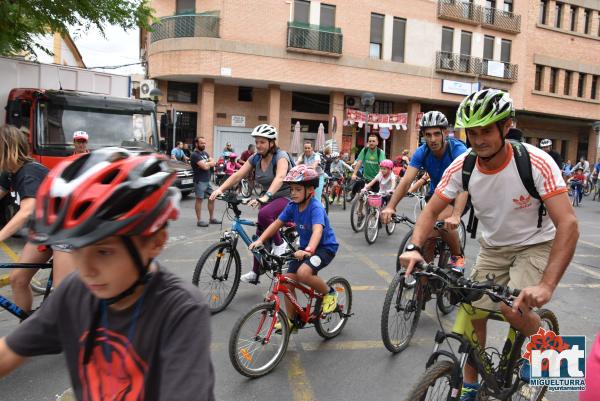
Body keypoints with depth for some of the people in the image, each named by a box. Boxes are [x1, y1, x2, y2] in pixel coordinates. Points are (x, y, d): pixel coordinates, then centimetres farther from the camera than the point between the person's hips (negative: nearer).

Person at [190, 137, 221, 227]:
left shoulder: (205, 153, 15)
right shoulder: (195, 154, -13)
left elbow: (214, 163, 8)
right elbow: (205, 167, -21)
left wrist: (207, 163, -11)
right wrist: (210, 163, -1)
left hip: (208, 180, 8)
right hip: (200, 181, -8)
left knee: (212, 198, 11)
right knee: (199, 200, -2)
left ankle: (212, 218, 21)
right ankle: (199, 220, 5)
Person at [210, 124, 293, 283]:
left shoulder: (281, 156, -20)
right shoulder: (255, 158, -1)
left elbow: (279, 178, -38)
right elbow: (237, 175, -9)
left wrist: (265, 197, -55)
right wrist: (220, 189, -26)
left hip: (287, 197, -7)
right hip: (270, 199, 7)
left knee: (264, 214, -36)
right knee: (260, 235, 7)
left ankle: (280, 244, -12)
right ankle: (255, 273, 22)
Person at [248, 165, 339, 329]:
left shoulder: (316, 207, -25)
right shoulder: (292, 206, -5)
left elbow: (317, 230, -41)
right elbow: (276, 224, -1)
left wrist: (308, 250, -57)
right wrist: (260, 240, -14)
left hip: (325, 247, -7)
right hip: (305, 248, 7)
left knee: (303, 273, -31)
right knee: (287, 282, -3)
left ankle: (329, 293, -2)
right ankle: (291, 321, 16)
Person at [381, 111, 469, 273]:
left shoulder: (458, 150, -28)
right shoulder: (422, 152, -16)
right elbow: (406, 181, -25)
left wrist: (455, 216, -56)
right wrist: (390, 207, -41)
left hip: (458, 196, -4)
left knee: (443, 220, -30)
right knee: (428, 231, -7)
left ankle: (458, 256, -3)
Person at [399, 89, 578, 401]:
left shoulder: (537, 162, -28)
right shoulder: (462, 166, -17)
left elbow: (568, 224, -33)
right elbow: (431, 211, -10)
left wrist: (546, 285, -44)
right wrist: (414, 248, -30)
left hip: (535, 245, -3)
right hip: (492, 247, 4)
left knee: (513, 309, -25)